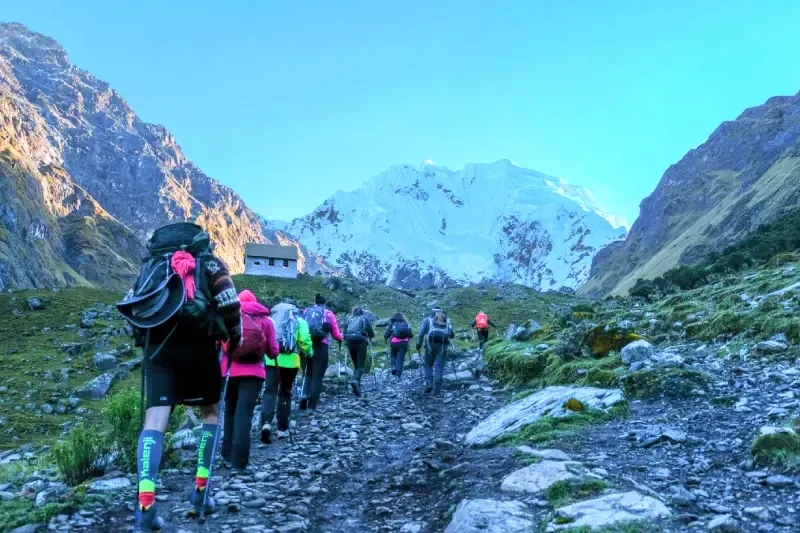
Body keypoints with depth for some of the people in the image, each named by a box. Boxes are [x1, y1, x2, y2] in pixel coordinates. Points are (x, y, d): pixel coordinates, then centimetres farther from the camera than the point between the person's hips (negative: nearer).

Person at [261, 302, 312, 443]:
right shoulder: (299, 321, 11)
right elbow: (305, 341, -2)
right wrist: (308, 353, 16)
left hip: (271, 360, 1)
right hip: (290, 360, 0)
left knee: (270, 391, -1)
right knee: (285, 393, 12)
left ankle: (266, 423, -23)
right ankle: (283, 428, 16)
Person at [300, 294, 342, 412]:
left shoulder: (306, 312, 15)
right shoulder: (328, 313, 9)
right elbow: (336, 335, 8)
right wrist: (341, 337, 29)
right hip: (321, 346, -2)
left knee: (308, 373, 21)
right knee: (317, 376, 4)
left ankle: (304, 394, -3)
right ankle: (312, 406, 0)